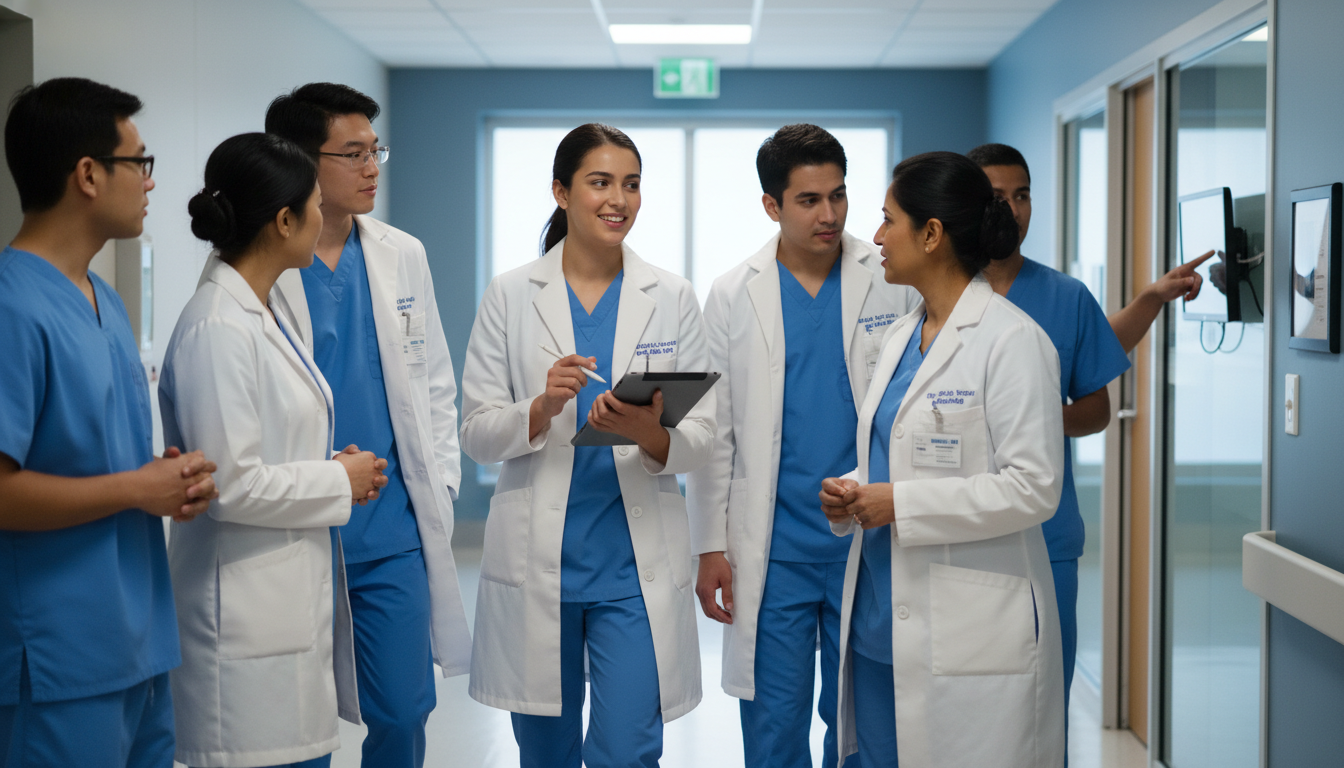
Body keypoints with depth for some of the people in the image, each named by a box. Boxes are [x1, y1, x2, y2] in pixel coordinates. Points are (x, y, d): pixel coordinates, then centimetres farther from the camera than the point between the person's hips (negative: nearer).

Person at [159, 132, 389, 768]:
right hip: (250, 617, -10)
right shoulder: (217, 329, -17)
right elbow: (229, 485, -21)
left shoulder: (263, 311, 13)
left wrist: (339, 467, 6)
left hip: (299, 593, 10)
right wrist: (340, 480, -10)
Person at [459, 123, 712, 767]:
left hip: (637, 561, 0)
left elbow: (700, 437, 1)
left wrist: (650, 433, -21)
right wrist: (542, 408, -20)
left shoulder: (672, 298, 3)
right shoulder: (510, 296, 2)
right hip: (535, 560, 1)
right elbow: (476, 434, 0)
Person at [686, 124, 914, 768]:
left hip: (870, 544, 0)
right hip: (773, 551, 0)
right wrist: (709, 547, -1)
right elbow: (714, 431, 4)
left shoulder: (889, 281, 1)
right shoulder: (733, 295, 2)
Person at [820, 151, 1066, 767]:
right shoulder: (900, 337, 14)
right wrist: (853, 494, 3)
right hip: (881, 624, 8)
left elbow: (1034, 488, -17)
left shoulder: (1011, 340, -11)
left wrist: (899, 505, -18)